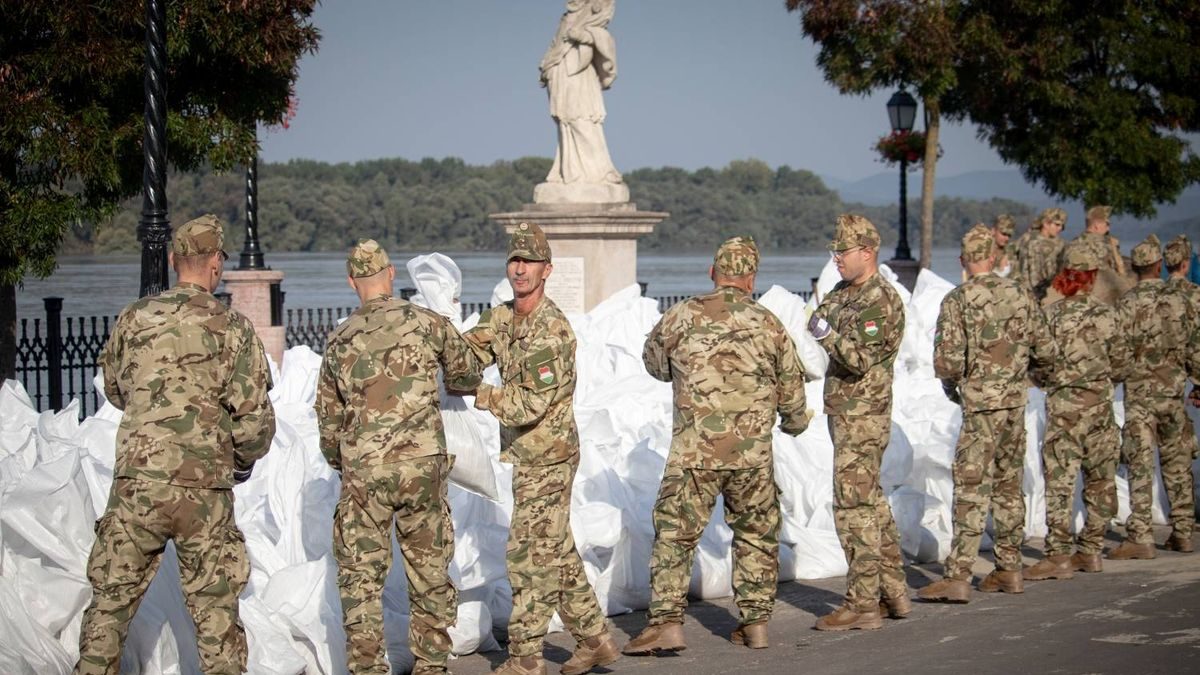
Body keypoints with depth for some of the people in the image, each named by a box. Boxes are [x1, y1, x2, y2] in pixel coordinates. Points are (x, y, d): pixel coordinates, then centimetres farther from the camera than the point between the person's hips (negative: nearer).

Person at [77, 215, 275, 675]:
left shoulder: (133, 319, 4)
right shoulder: (231, 328, -5)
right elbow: (255, 417, -5)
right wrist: (246, 460, 15)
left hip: (135, 484, 2)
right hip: (204, 491, -2)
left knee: (111, 602, 11)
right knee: (215, 611, 7)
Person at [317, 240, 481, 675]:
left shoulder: (339, 341, 4)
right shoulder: (425, 323, -1)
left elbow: (328, 418, 11)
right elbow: (467, 368, 15)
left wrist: (340, 464, 28)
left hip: (363, 473, 0)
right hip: (423, 466, 0)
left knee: (361, 576, 7)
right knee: (430, 570, 11)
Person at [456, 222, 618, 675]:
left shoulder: (552, 331, -20)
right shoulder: (501, 318, 7)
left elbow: (532, 404, -24)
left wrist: (479, 396, -18)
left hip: (547, 458, -9)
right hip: (528, 456, 9)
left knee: (530, 556, -5)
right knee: (557, 553, 15)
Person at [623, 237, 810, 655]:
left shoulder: (681, 317, -1)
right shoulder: (769, 325, 4)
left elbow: (653, 362, 17)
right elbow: (792, 390, 12)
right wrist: (794, 424, 33)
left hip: (694, 451, -2)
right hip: (754, 453, 2)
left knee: (675, 534, 2)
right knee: (756, 535, 16)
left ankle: (667, 623, -4)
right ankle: (756, 622, 19)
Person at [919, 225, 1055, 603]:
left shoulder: (958, 301, -10)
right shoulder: (1019, 296, 5)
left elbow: (947, 360, -15)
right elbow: (1046, 352, 8)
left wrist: (950, 385, 5)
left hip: (981, 405, -5)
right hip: (1016, 402, 5)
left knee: (971, 490, -8)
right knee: (1009, 486, 15)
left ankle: (958, 577, -11)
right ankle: (1010, 568, 20)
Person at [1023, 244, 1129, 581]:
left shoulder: (1051, 315, -7)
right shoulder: (1108, 315, 0)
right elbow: (1120, 366, 6)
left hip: (1063, 404, -3)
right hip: (1100, 404, 3)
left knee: (1059, 480, -3)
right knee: (1100, 480, 12)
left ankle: (1059, 554, -8)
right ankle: (1090, 550, 17)